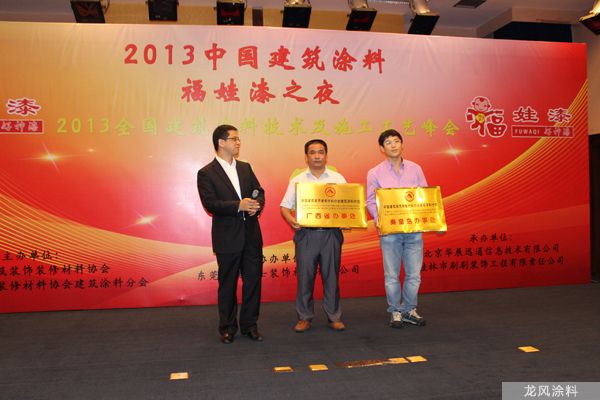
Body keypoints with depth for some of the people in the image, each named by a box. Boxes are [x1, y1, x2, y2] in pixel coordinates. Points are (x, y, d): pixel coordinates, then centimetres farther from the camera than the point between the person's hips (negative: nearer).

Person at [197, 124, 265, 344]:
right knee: (228, 284, 8)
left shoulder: (245, 167, 11)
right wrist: (239, 206, -22)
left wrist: (256, 205, -10)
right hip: (227, 237, -4)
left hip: (251, 234, 5)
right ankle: (227, 328, 24)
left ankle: (249, 325, 24)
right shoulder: (206, 173, -6)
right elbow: (210, 204, -15)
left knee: (253, 280, 9)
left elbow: (259, 191, 12)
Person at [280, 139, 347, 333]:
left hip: (331, 234, 0)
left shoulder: (338, 178, 9)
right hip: (306, 234, 0)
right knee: (305, 276, 3)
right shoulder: (297, 180, 8)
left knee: (331, 276, 6)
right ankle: (304, 317, 15)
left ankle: (334, 317, 18)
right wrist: (291, 220, -14)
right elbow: (285, 206, 5)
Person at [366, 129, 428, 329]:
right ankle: (395, 312, 21)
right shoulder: (375, 173, 1)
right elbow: (371, 201, 1)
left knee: (414, 274, 8)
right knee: (392, 275, 5)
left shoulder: (415, 169, 7)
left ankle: (409, 310, 24)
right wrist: (379, 219, -16)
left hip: (414, 229, 2)